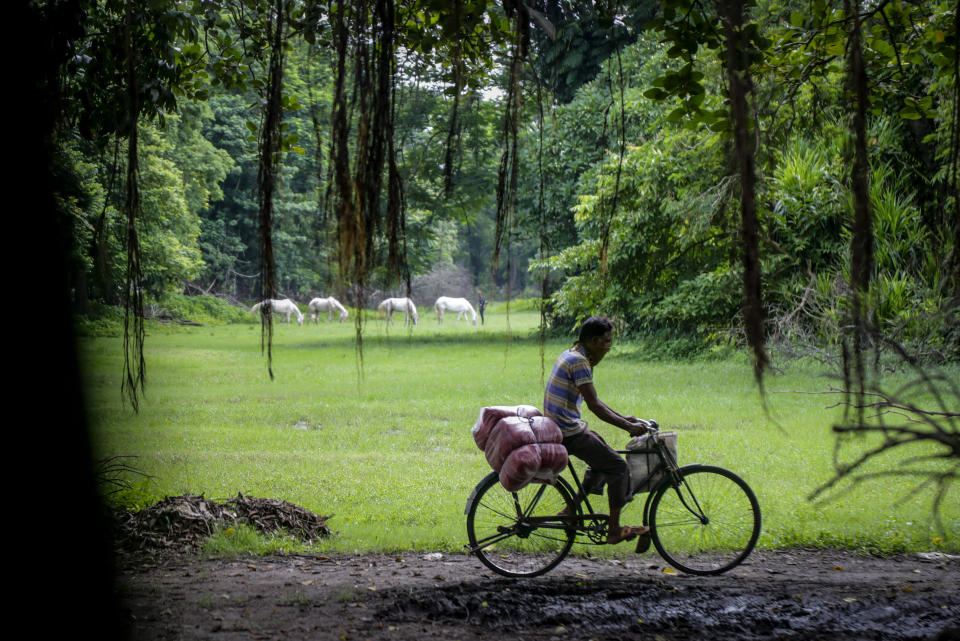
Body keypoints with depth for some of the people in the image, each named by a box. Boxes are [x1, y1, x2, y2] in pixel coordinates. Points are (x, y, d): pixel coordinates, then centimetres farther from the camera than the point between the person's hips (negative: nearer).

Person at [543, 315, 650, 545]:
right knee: (618, 467, -6)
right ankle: (614, 530, -3)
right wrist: (628, 426, -17)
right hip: (570, 433, -10)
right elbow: (594, 405, -21)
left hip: (559, 428, 10)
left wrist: (623, 417, 17)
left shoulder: (570, 356, 14)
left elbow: (594, 401, 21)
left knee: (604, 459, 25)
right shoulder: (578, 362, -18)